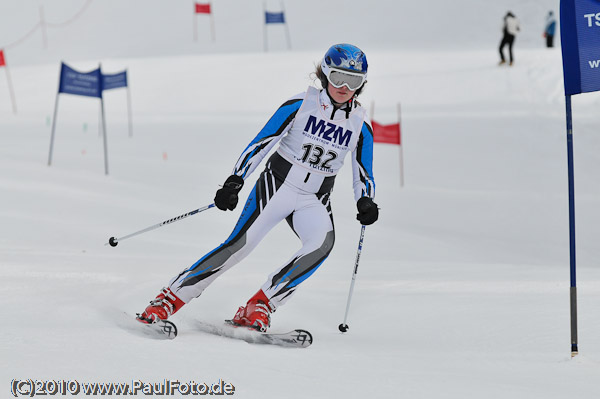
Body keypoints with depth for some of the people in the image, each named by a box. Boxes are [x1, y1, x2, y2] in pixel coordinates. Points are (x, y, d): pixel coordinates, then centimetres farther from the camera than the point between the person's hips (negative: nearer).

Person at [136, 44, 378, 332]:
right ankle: (169, 298, -9)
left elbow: (363, 174, 8)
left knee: (322, 243, -29)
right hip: (277, 184, -2)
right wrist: (235, 181, -17)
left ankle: (257, 308, -23)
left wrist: (365, 204, -12)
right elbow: (260, 143, -7)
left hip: (314, 201, 2)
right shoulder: (300, 105, -8)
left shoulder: (361, 124, 0)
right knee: (240, 243, -18)